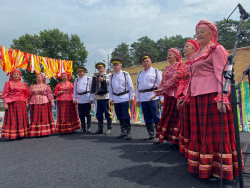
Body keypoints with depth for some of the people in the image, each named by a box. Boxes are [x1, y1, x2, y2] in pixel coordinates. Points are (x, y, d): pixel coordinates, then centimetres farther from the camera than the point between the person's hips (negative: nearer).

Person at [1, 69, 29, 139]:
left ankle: (21, 133, 12)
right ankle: (11, 135, 0)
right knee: (12, 118, -4)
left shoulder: (23, 84, 14)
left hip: (21, 103, 4)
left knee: (21, 118, 5)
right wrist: (5, 103, -9)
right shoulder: (8, 83, 4)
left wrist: (26, 102, 10)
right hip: (12, 103, -4)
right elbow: (5, 94, -1)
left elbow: (26, 94, 16)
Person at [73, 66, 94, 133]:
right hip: (79, 100, 5)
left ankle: (89, 127, 10)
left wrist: (91, 98, -8)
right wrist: (74, 98, 12)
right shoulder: (76, 80, 16)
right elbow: (75, 90, 19)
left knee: (88, 114, 0)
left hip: (87, 99, -4)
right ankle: (83, 128, 18)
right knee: (81, 115, 8)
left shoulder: (89, 79, 2)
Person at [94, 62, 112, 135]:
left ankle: (109, 129, 4)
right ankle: (100, 128, 17)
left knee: (107, 113, -4)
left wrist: (103, 80, -20)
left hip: (106, 97, -5)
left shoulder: (108, 75, 7)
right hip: (99, 97, 6)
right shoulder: (97, 77, 22)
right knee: (99, 114, 7)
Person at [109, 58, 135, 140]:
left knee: (125, 116, -5)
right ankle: (123, 131, 22)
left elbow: (131, 87, 0)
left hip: (124, 98, -4)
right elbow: (110, 88, 14)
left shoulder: (126, 74, 0)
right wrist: (111, 98, 7)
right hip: (116, 99, 5)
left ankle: (128, 132, 6)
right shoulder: (111, 76, 12)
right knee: (119, 116, 10)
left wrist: (131, 97, -3)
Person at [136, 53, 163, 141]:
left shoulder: (156, 72, 7)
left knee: (156, 118, -7)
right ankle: (151, 135, 18)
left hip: (153, 98, -5)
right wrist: (137, 99, 12)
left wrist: (162, 98, -7)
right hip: (143, 99, 5)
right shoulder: (139, 74, 20)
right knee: (147, 118, 8)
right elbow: (137, 87, 19)